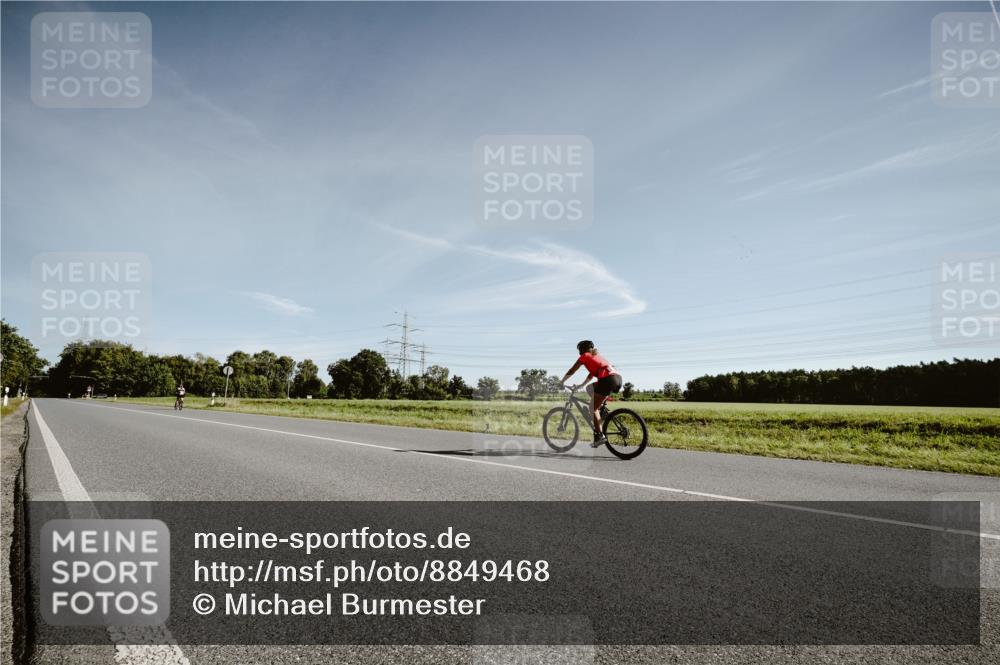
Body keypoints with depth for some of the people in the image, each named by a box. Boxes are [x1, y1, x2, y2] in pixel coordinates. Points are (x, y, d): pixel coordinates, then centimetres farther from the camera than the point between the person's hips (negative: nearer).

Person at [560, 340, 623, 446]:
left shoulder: (585, 356, 12)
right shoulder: (597, 355, 33)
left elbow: (571, 371, 15)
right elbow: (592, 374, 41)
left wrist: (562, 382, 27)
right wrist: (580, 386, 47)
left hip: (608, 379, -8)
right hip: (618, 378, 8)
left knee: (593, 408, 0)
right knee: (590, 388, 28)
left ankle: (599, 436, -8)